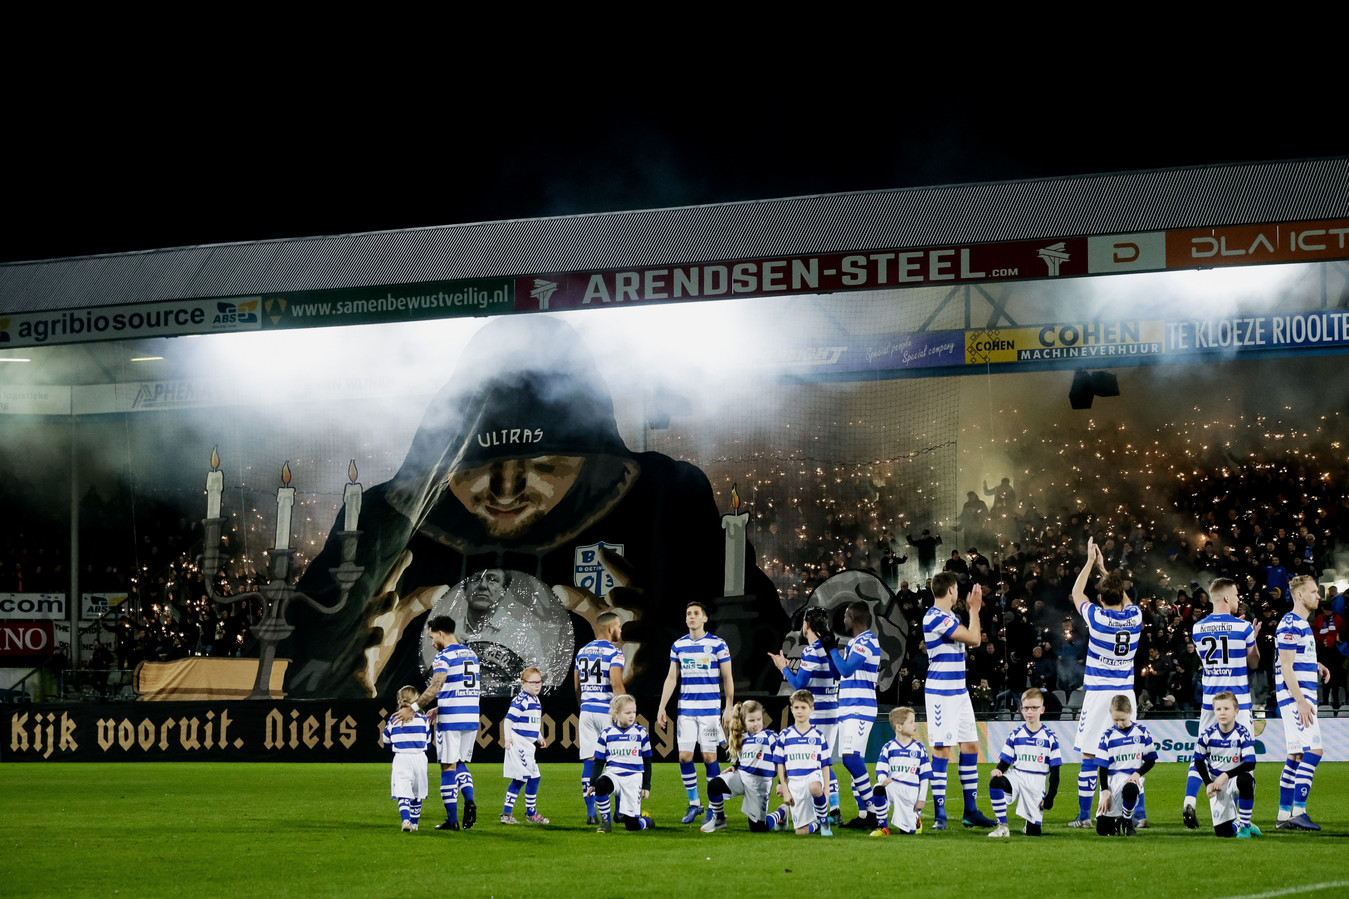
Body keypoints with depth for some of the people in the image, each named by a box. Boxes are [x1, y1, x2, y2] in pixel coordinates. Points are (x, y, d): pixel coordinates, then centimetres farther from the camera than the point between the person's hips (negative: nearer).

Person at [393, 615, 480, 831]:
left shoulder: (444, 657, -10)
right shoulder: (470, 654, 15)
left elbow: (435, 688, -20)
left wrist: (413, 708, -14)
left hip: (450, 720, -7)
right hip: (471, 718, 7)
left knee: (448, 767, 0)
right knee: (460, 763, 18)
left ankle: (452, 820, 1)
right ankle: (469, 800, -7)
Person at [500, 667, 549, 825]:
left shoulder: (535, 700, 14)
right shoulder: (521, 700, -15)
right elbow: (508, 719, -21)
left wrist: (539, 737, 29)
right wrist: (507, 738, -31)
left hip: (527, 745, 10)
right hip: (519, 743, -10)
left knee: (518, 780, 12)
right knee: (533, 777, -7)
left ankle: (506, 813, 15)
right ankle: (531, 813, 5)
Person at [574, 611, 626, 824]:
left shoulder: (582, 652, 12)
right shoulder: (614, 653, -9)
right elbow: (617, 684, -19)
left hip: (586, 710, 6)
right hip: (607, 711, -6)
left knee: (589, 761, 4)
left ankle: (590, 812, 1)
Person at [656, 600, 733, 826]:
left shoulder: (717, 644, -2)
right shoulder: (678, 645, 9)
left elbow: (727, 678, 1)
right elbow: (671, 678, 13)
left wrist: (729, 707, -6)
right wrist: (662, 708, 8)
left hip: (710, 708, -4)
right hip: (686, 709, 4)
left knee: (709, 756, -3)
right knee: (684, 756, -1)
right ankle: (694, 804, 12)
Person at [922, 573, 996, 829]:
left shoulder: (949, 617, 14)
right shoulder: (935, 618, -16)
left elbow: (971, 637, 28)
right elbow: (973, 639, -17)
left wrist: (973, 609, 20)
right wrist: (974, 609, -3)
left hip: (959, 691, 10)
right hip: (941, 692, -10)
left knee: (970, 746, 9)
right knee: (942, 749, -8)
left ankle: (971, 811, 14)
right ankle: (939, 815, -4)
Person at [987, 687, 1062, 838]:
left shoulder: (1049, 738, 0)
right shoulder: (1015, 736, 6)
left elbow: (1055, 770, 3)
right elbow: (1005, 760, 8)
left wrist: (1050, 796, -3)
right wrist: (998, 770, -17)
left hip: (1037, 784, -1)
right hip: (1016, 776, 1)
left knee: (1034, 831, -7)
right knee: (995, 782, -35)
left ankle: (1032, 822, 33)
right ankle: (1002, 826, -25)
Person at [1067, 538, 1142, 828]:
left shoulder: (1097, 617, -9)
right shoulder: (1135, 617, 0)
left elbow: (1077, 594, 10)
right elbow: (1124, 598, 23)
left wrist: (1091, 563, 18)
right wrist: (1104, 567, 28)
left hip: (1098, 693, -4)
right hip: (1126, 693, 4)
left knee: (1089, 756, 0)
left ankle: (1084, 815, 0)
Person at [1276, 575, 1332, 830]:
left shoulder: (1302, 624, 17)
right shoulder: (1290, 625, -13)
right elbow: (1286, 668, -17)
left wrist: (1315, 666, 12)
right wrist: (1301, 702, -21)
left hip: (1304, 698, 10)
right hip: (1296, 697, -10)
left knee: (1296, 756, 9)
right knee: (1312, 752, -15)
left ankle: (1284, 815, 10)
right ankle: (1298, 812, -15)